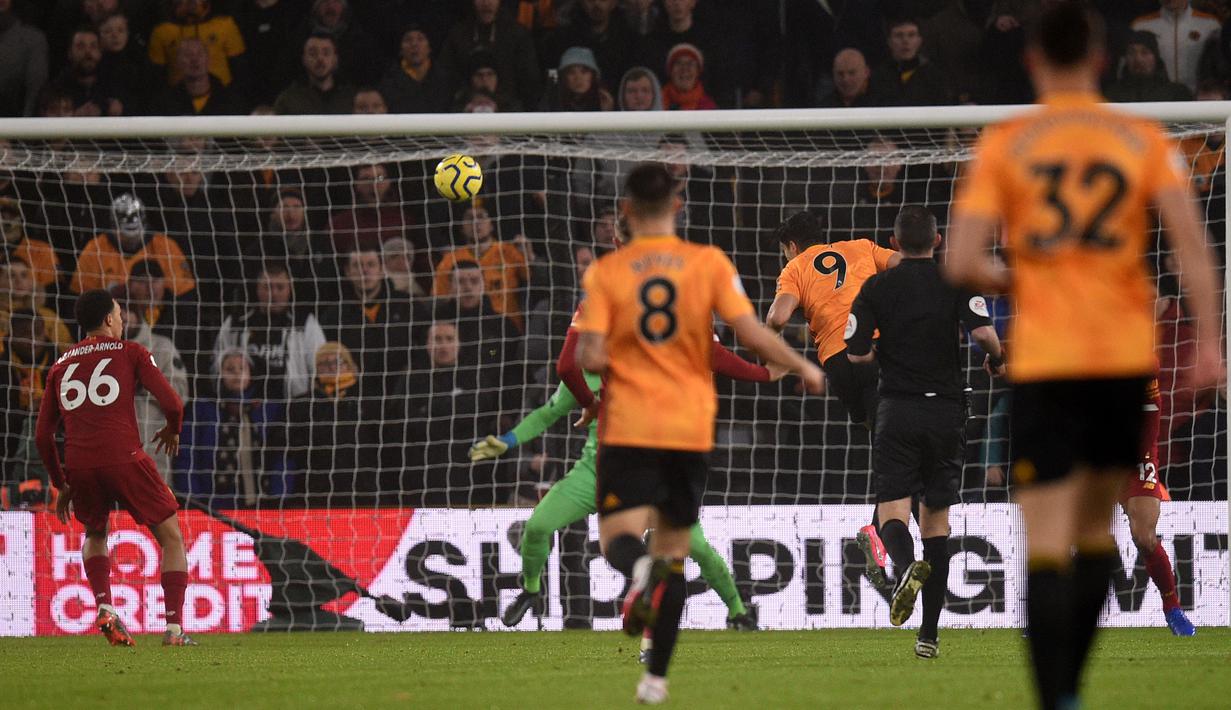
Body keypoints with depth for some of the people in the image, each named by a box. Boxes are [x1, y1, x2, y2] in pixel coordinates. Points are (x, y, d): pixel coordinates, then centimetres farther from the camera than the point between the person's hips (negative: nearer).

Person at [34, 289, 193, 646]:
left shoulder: (61, 365, 20)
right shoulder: (131, 353, 9)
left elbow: (42, 436, 19)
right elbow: (172, 404, -1)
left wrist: (61, 485, 28)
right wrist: (172, 430, 22)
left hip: (79, 466, 4)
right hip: (124, 459, -4)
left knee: (95, 536, 31)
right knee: (172, 538, 9)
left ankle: (104, 607, 9)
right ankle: (174, 627, -2)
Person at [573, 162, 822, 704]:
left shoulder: (605, 272, -2)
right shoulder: (709, 263, 0)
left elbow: (592, 357, -9)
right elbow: (750, 334, -7)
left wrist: (582, 358, 15)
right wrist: (802, 367, 9)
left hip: (629, 428, -2)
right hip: (691, 429, 2)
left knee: (618, 534, -4)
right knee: (674, 546, 12)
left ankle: (638, 568, -43)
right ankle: (656, 676, 10)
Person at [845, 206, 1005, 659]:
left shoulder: (877, 287, 1)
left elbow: (856, 353, -2)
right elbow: (983, 332, -14)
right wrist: (996, 361, 8)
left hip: (898, 411, -1)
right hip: (947, 409, 1)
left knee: (892, 508, 0)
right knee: (936, 515, 9)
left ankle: (906, 565, -38)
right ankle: (929, 633, 6)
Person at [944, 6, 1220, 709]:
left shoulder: (1002, 144, 1)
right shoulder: (1145, 140, 3)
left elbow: (963, 262, -7)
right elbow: (1191, 240, -9)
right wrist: (1209, 342, -10)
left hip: (1042, 361, -2)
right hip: (1126, 358, 2)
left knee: (1047, 542, -5)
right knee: (1096, 529, 19)